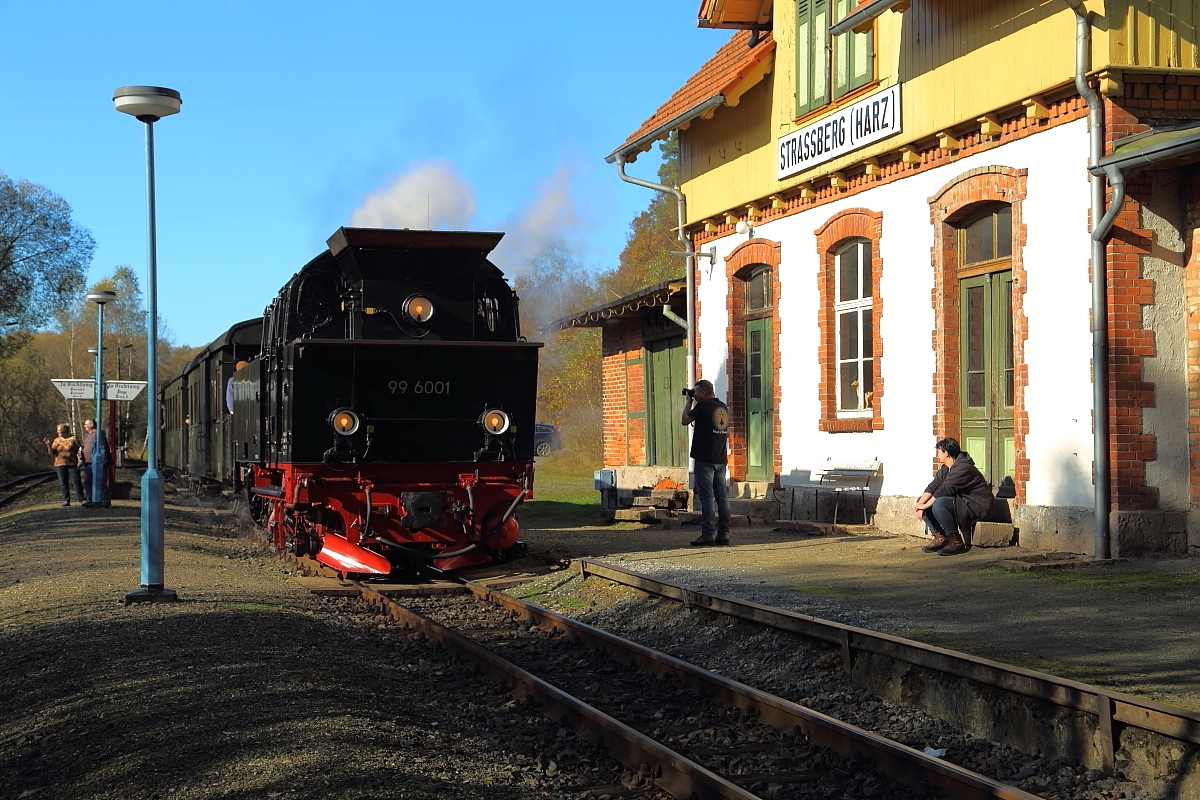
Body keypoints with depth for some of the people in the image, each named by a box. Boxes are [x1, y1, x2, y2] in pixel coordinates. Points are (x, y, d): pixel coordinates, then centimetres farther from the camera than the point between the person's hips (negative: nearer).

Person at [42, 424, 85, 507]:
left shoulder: (74, 438, 3)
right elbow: (52, 453, 7)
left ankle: (81, 499, -6)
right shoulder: (56, 440, 12)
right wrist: (48, 444, -8)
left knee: (76, 481, -8)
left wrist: (79, 460, -8)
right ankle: (66, 500, 7)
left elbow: (78, 450, 3)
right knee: (63, 483, 2)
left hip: (72, 464, -3)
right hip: (60, 464, 3)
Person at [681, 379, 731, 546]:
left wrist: (689, 402, 9)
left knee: (706, 497, -6)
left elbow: (685, 420, -3)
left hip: (705, 460, -7)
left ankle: (708, 534, -8)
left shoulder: (703, 405, -11)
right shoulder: (723, 407, 13)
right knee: (722, 496, 7)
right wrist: (695, 403, 24)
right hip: (721, 459, 7)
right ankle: (723, 534, 7)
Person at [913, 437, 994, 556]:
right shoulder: (945, 469, 11)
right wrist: (920, 504, -16)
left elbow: (944, 490, -26)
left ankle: (956, 541, -21)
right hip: (958, 503, 10)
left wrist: (924, 506, -22)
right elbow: (932, 487, 1)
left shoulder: (963, 468, -20)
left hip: (975, 507, -10)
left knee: (939, 503, -34)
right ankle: (939, 537, 1)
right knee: (921, 500, 3)